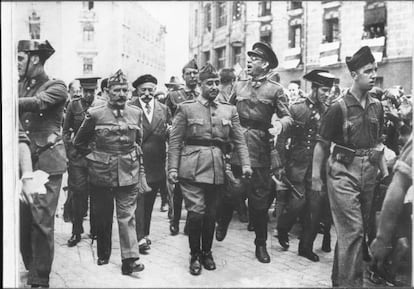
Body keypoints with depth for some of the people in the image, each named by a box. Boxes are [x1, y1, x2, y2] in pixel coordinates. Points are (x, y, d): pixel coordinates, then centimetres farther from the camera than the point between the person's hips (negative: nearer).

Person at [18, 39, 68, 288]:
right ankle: (31, 268, 27)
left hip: (47, 161, -6)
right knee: (21, 219, 8)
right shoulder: (20, 87, 17)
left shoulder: (56, 87, -2)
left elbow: (36, 103, -20)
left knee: (41, 221, -5)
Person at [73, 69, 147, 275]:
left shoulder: (136, 113, 3)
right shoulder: (95, 114, -5)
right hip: (101, 173, -1)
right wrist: (93, 157, 3)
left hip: (129, 173, 1)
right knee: (102, 216, 12)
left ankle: (130, 259, 1)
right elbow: (79, 142, 7)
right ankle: (103, 254, 29)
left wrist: (140, 170, 16)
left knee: (127, 217, 0)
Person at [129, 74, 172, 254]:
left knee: (149, 201, 13)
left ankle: (145, 233, 26)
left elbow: (170, 135, 11)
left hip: (156, 163, 4)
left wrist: (168, 131, -10)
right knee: (138, 200, -5)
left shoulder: (163, 109, 9)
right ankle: (140, 237, -1)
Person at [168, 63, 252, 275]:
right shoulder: (186, 108, 2)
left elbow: (239, 140, 8)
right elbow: (175, 141, 0)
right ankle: (195, 256, 13)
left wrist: (245, 164, -4)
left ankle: (207, 252, 28)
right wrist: (173, 168, -7)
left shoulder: (229, 110, 10)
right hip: (192, 167, -3)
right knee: (196, 212, -5)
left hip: (217, 169, 3)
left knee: (211, 213, 10)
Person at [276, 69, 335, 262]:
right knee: (298, 203, -8)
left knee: (316, 206, 2)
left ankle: (306, 246, 18)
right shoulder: (296, 109, -5)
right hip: (298, 164, -4)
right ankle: (282, 230, 23)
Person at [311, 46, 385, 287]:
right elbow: (322, 145, -8)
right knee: (353, 229, -9)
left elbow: (379, 141, 17)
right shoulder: (339, 108, -10)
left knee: (361, 228, 15)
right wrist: (316, 177, -10)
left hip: (369, 173, 6)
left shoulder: (377, 106, 7)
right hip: (344, 172, -6)